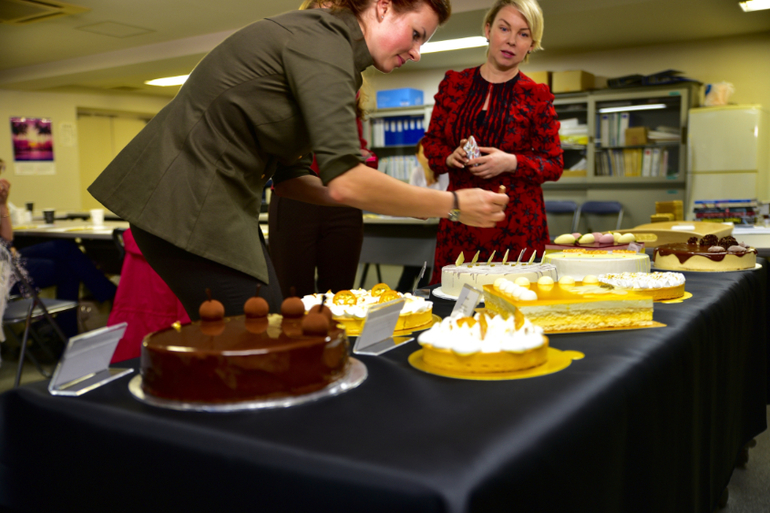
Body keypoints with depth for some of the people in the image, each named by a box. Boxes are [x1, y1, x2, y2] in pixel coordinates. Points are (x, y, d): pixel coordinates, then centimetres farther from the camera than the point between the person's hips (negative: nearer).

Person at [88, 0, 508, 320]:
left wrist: (374, 200, 4)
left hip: (218, 203, 10)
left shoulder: (320, 42, 16)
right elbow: (343, 181, -27)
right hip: (187, 205, -10)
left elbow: (288, 175, 15)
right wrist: (454, 205, -16)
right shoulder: (323, 40, -15)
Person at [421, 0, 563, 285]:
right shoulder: (454, 83, 9)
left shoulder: (536, 96, 3)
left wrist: (510, 162, -14)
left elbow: (554, 165, 4)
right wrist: (450, 157, -7)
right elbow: (431, 141, 15)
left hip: (517, 224, -1)